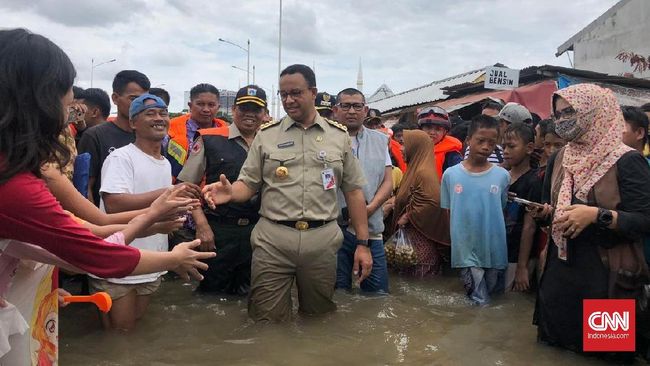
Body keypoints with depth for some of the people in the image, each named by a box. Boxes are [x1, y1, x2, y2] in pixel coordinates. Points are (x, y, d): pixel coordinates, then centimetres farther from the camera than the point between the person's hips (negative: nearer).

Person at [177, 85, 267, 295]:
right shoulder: (210, 140, -4)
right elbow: (187, 186, -3)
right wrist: (202, 225, -11)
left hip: (258, 231, 3)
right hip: (218, 230, -3)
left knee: (248, 294, 16)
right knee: (212, 293, 10)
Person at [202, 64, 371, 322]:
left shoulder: (338, 135, 8)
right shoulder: (267, 134, 6)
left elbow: (353, 191, 8)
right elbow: (248, 184, 5)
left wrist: (363, 243, 4)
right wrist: (230, 192, -19)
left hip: (322, 241, 1)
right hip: (272, 240, -1)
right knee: (267, 325, 5)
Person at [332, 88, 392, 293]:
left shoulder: (380, 140, 13)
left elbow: (388, 182, 9)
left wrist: (370, 208, -8)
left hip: (371, 230, 3)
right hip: (335, 229, -3)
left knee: (378, 294, 9)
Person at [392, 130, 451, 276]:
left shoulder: (423, 172, -16)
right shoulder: (416, 169, 12)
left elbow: (433, 201, -26)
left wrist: (407, 217, -18)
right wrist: (395, 201, 10)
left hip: (423, 235, -9)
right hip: (413, 232, 9)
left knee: (421, 276, -3)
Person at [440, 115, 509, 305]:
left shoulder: (502, 175, -3)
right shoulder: (451, 174, -4)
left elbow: (503, 211, 6)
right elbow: (447, 214, 5)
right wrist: (454, 243, 4)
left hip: (495, 251, 2)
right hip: (467, 251, -1)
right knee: (479, 303, 1)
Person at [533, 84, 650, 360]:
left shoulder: (627, 161, -12)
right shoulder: (559, 160, 7)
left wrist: (597, 215, -28)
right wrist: (543, 212, -4)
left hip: (604, 273, -5)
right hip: (560, 268, 6)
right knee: (552, 346, 17)